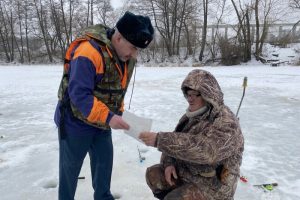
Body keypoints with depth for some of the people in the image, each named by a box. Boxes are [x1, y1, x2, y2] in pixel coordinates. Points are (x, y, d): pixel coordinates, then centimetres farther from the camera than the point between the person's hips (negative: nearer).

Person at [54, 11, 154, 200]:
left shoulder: (128, 56, -2)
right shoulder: (88, 52, -30)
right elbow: (78, 94, -32)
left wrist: (118, 112, 4)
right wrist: (108, 117, -35)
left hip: (102, 122, 7)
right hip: (76, 121, -7)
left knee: (104, 161, 17)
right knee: (70, 167, 11)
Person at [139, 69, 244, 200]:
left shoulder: (226, 123, -24)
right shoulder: (193, 115, 3)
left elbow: (203, 150, -39)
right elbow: (177, 140, 6)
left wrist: (159, 140, -41)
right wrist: (169, 163, -15)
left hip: (213, 184, -7)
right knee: (153, 174, -1)